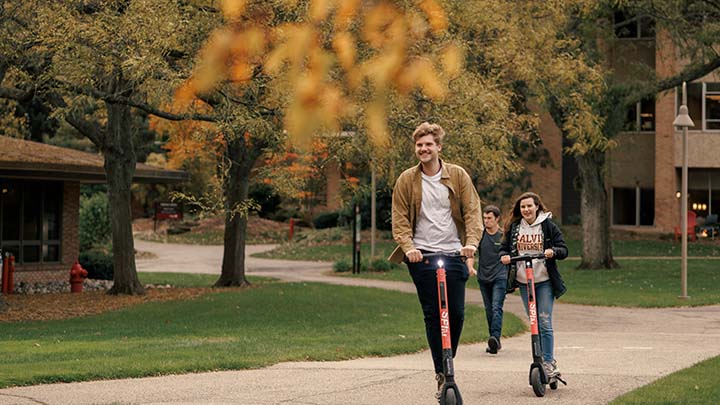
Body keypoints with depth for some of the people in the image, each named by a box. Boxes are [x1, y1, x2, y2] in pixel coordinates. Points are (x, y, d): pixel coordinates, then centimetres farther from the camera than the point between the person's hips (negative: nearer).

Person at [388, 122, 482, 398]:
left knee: (457, 313, -1)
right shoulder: (406, 180, 3)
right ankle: (441, 373, 0)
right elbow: (400, 219, 2)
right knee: (432, 314, -4)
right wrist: (408, 247, -14)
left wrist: (472, 241, -16)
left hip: (454, 253, 1)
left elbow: (472, 211, 0)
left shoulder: (458, 176, 4)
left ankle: (448, 364, 19)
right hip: (422, 255, -1)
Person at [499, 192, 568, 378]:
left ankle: (548, 363, -7)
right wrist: (504, 256, -11)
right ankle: (548, 362, 18)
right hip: (523, 282, 4)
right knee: (534, 324, 8)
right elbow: (505, 248, 12)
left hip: (544, 281, -4)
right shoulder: (513, 228, 9)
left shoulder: (548, 226, 1)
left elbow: (563, 249, -1)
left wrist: (553, 251, -22)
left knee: (545, 322, -11)